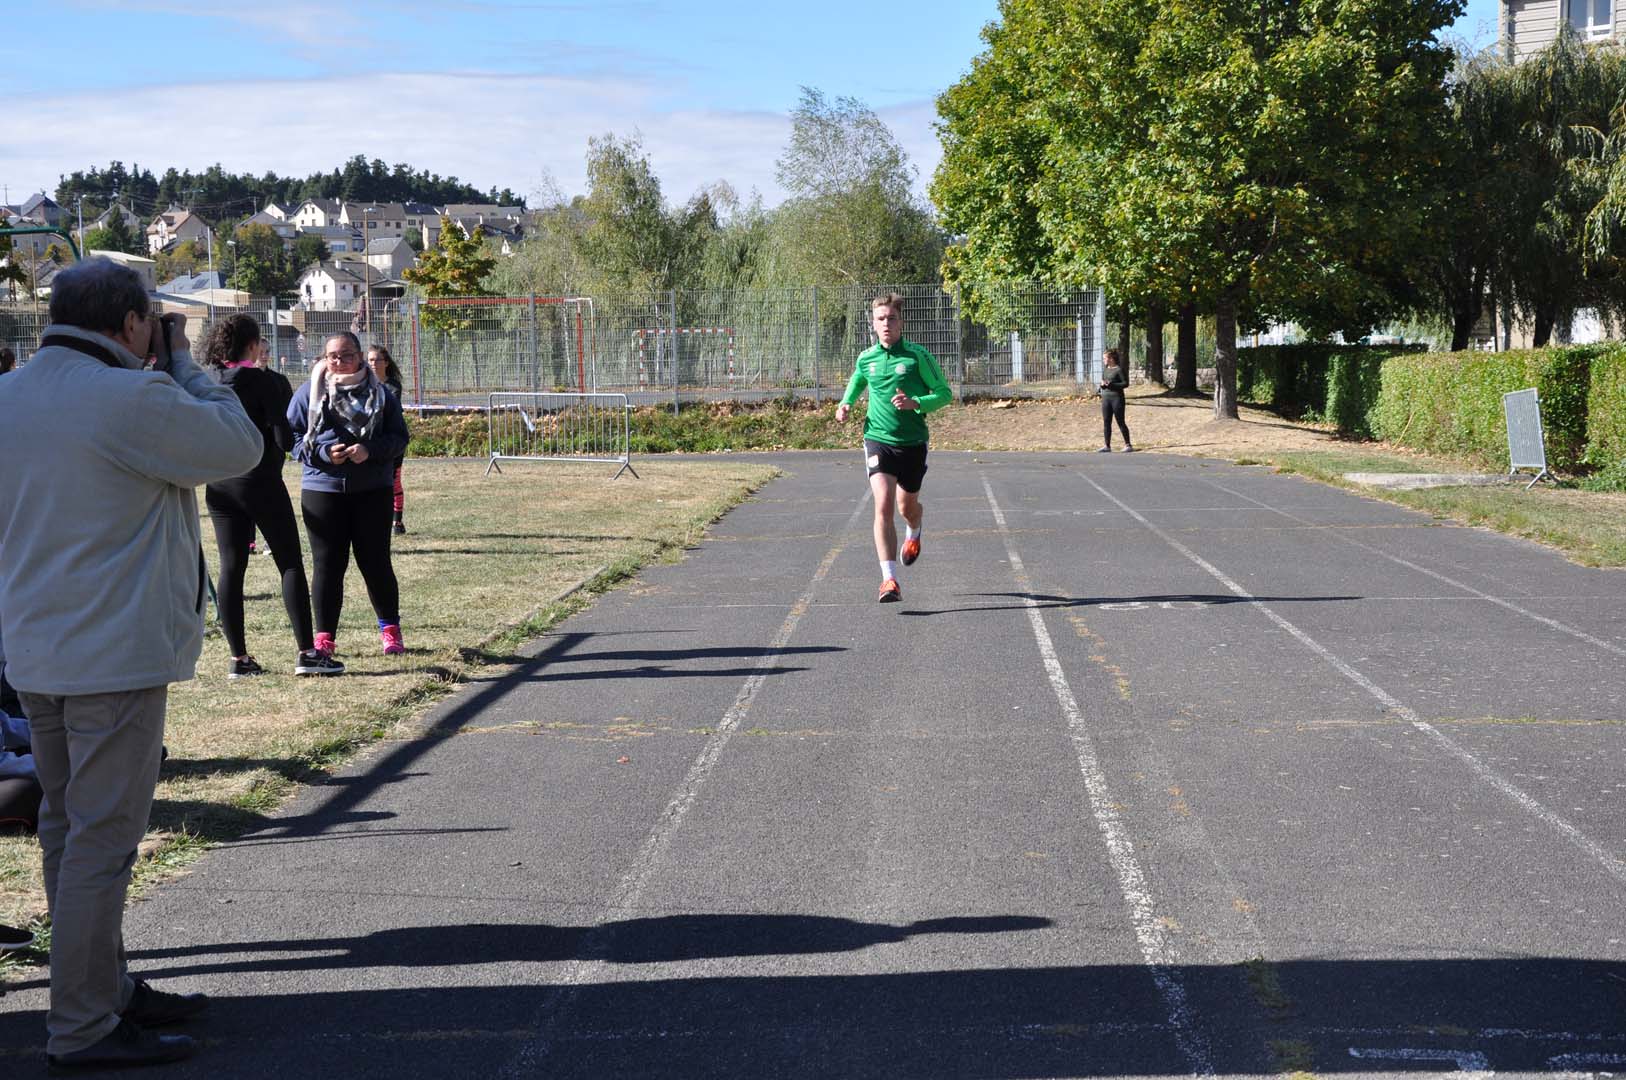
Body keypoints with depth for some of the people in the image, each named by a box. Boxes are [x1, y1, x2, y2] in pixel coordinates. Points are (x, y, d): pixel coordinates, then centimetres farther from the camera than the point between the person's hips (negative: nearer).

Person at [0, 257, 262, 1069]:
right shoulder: (128, 398, -19)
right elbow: (238, 447, -8)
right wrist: (183, 363, 1)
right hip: (117, 655, -9)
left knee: (68, 827, 17)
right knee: (103, 838, -3)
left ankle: (104, 987, 30)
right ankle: (82, 1027, 1)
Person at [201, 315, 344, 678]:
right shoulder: (265, 381, -10)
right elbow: (284, 439, -14)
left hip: (219, 484, 5)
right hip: (260, 482, -5)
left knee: (231, 568, 6)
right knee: (290, 563, 1)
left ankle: (238, 657, 6)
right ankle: (307, 652, -3)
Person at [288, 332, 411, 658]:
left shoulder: (381, 394, 4)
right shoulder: (309, 395, 2)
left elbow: (399, 437, 2)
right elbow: (293, 438, 1)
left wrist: (370, 450, -16)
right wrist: (324, 453, -16)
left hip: (372, 490, 0)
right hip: (322, 490, 0)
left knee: (375, 561, 5)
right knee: (327, 564, 2)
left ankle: (389, 628, 21)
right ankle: (324, 636, 9)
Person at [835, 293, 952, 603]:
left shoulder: (918, 356, -7)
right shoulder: (866, 358, 3)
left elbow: (945, 393, -4)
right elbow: (855, 383, 26)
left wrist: (917, 403, -21)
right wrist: (845, 404, 6)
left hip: (912, 441, 0)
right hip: (878, 439, 0)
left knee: (907, 507, 17)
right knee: (883, 505, -18)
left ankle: (914, 532, 56)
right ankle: (889, 580, -21)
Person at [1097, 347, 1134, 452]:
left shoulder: (1119, 369, -11)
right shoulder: (1105, 369, 10)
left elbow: (1125, 383, -12)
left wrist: (1111, 384, -19)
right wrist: (1102, 384, -4)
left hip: (1117, 397, -7)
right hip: (1106, 397, 7)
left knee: (1120, 422, -1)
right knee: (1106, 422, 6)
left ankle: (1128, 445, 7)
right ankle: (1107, 446, 11)